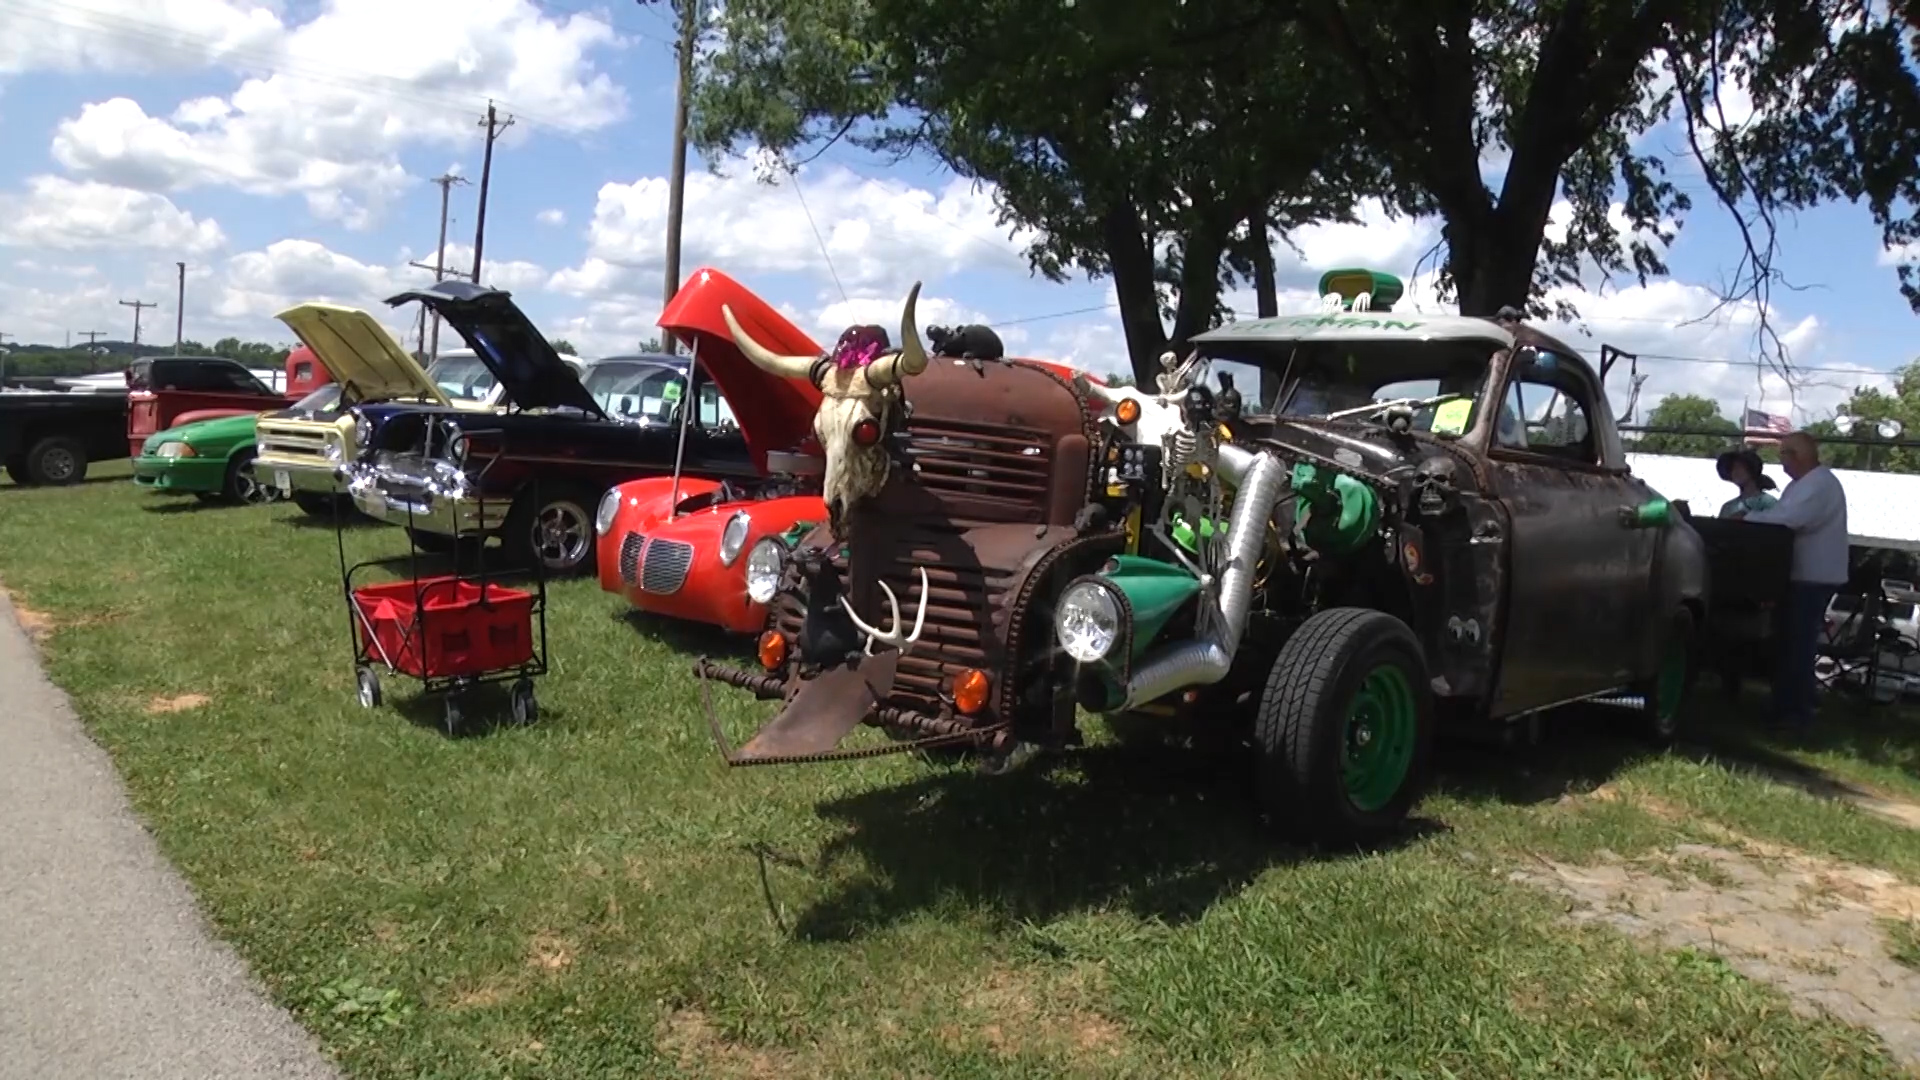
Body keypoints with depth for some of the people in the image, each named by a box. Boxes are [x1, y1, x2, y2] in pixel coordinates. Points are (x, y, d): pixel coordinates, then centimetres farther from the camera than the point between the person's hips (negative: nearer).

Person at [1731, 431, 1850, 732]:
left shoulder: (1822, 484, -17)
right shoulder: (1800, 484, 17)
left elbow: (1790, 519, -29)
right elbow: (1781, 516, 16)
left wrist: (1747, 517, -21)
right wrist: (1751, 516, -1)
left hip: (1814, 579, -10)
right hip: (1800, 576, 10)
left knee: (1799, 645, -6)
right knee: (1789, 643, 14)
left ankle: (1797, 713, 0)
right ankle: (1786, 707, 21)